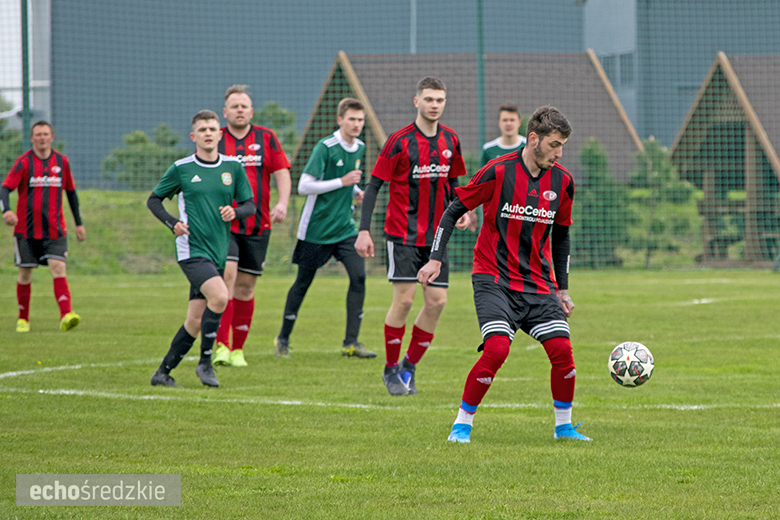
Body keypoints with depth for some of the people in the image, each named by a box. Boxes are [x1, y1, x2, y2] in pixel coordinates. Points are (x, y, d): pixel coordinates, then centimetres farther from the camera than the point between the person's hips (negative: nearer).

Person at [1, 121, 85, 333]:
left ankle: (66, 315, -29)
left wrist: (79, 223, 20)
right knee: (25, 275, 6)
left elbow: (71, 192, 19)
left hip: (55, 230, 1)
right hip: (26, 229, -1)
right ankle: (23, 319, 22)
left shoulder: (62, 161, 6)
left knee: (58, 268, -16)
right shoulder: (23, 162, -3)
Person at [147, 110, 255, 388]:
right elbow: (153, 200, 9)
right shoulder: (181, 168, -1)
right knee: (220, 296, -26)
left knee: (195, 320, 4)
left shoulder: (233, 167, 7)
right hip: (192, 248, -5)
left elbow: (250, 205, 12)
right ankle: (205, 363, -13)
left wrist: (235, 211, -11)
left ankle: (163, 371, 17)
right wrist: (172, 222, -8)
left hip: (218, 251, 5)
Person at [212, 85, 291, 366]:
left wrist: (282, 203, -12)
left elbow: (282, 172, 3)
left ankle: (237, 349, 15)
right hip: (223, 224, -2)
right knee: (226, 276, -18)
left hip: (257, 225, 2)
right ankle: (221, 345, -18)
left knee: (245, 286, 6)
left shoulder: (266, 138, 7)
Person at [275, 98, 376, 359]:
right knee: (303, 282, 6)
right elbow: (304, 186, -19)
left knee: (358, 276, -11)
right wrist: (342, 182, -20)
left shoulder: (359, 148, 7)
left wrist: (356, 191, 4)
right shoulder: (325, 147, -15)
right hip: (317, 228, -5)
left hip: (345, 227, 5)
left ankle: (351, 342, -9)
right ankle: (284, 337, 25)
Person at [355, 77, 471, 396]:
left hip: (436, 234, 5)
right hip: (404, 233, -5)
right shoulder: (400, 141, -9)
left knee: (437, 301, -1)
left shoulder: (450, 140, 7)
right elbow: (373, 186, -7)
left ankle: (409, 366, 14)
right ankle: (391, 370, 6)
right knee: (404, 299, -9)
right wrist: (364, 231, -13)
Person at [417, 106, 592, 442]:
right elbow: (454, 210, -2)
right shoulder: (499, 171, -11)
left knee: (561, 349, -10)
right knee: (497, 349, -22)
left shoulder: (562, 181, 3)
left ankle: (564, 426, 10)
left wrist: (562, 289, 17)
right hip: (494, 278, -4)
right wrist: (435, 259, -8)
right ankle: (462, 424, -5)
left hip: (538, 282, 4)